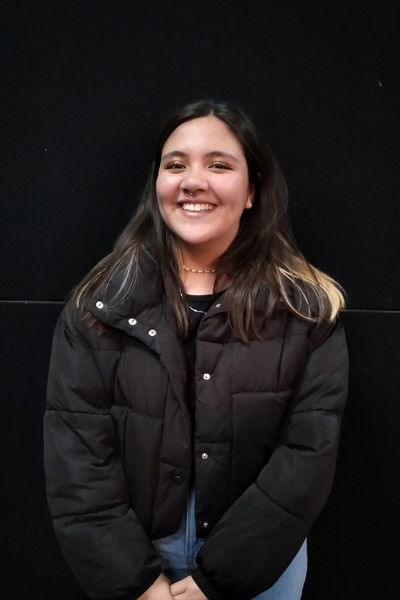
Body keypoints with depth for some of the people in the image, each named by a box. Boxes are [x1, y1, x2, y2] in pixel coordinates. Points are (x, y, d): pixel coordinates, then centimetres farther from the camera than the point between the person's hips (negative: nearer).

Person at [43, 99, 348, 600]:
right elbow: (76, 452, -10)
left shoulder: (306, 306, -10)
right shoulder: (101, 304, -9)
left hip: (260, 559, 0)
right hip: (132, 557, 1)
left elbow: (309, 450, -12)